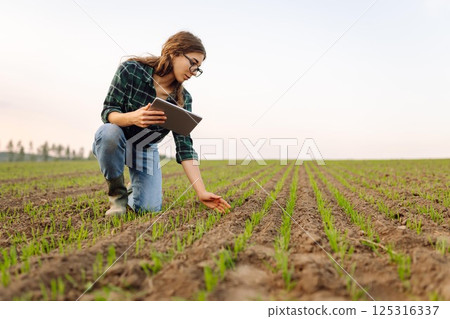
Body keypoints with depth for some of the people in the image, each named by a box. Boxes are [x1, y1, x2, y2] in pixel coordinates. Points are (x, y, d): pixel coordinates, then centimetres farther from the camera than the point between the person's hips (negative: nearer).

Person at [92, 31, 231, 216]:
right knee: (109, 131, -37)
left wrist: (201, 192, -25)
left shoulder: (183, 99, -12)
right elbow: (108, 113, -19)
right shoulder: (131, 70, -21)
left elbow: (185, 148, -16)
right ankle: (117, 194, -12)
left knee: (150, 209, -14)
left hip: (146, 151, 2)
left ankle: (133, 191, 24)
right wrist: (132, 118, -44)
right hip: (112, 145, -2)